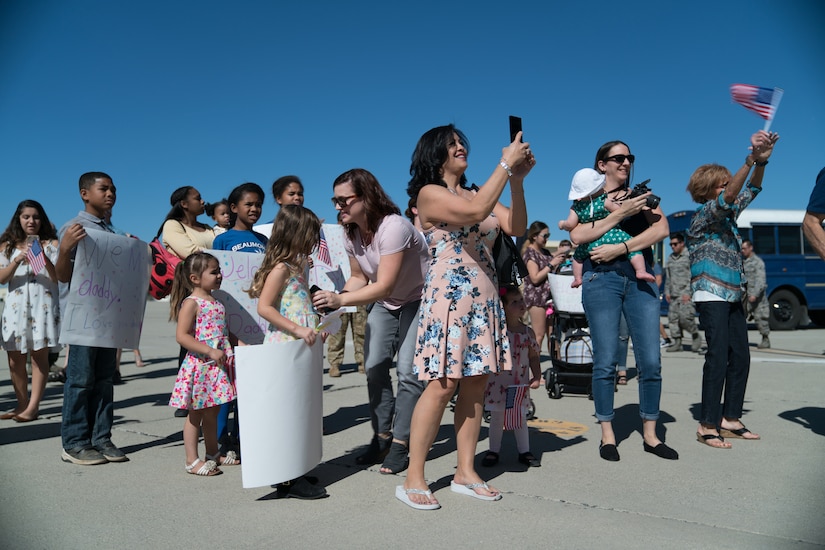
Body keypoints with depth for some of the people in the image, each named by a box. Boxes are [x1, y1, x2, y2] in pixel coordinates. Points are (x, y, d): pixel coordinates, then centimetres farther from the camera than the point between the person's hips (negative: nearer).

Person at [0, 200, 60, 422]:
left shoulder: (51, 244, 5)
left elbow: (59, 278, -3)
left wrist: (44, 258, -20)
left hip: (43, 306, -3)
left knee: (39, 356, -6)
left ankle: (32, 406, -7)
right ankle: (22, 404, 16)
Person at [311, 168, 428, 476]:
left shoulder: (393, 227, -29)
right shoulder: (351, 234, -5)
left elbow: (384, 286, -33)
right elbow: (359, 278, 4)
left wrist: (340, 300, -40)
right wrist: (336, 299, -15)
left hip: (418, 299, -7)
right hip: (384, 303, 7)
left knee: (407, 370, -12)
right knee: (374, 367, -2)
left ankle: (400, 445, -1)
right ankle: (382, 437, 11)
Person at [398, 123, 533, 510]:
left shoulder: (476, 194, 18)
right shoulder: (429, 194, -3)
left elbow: (516, 227, 7)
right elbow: (476, 211, -20)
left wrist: (517, 179, -3)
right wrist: (505, 164, -12)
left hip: (485, 298, 7)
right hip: (449, 295, -7)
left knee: (475, 385, 6)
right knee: (442, 386, -10)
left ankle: (465, 473, 15)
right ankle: (413, 480, 0)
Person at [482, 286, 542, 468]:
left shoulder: (528, 332, 2)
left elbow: (534, 357, 8)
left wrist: (536, 377, 0)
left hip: (520, 385, 3)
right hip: (498, 383, -2)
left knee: (520, 417, 12)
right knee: (497, 417, 7)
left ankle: (524, 451, 25)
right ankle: (493, 451, 21)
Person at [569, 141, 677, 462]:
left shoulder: (641, 195, 15)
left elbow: (662, 229, -2)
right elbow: (578, 236, -8)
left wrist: (620, 248, -13)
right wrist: (620, 213, -11)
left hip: (641, 279, 2)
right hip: (601, 278, -2)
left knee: (651, 361, 0)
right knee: (605, 361, -1)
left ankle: (650, 435, 13)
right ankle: (607, 435, 10)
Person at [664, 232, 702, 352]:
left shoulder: (690, 256, -4)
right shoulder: (671, 258, 18)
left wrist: (688, 292, -15)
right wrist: (667, 291, 17)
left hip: (686, 294, -7)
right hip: (673, 295, 7)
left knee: (685, 317, -15)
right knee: (672, 318, 3)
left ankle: (695, 336, 9)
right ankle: (676, 342, 10)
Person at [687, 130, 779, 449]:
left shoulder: (728, 213, 14)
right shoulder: (704, 214, -9)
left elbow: (751, 190, 12)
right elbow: (728, 197, -26)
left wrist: (762, 161, -8)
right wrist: (751, 158, -37)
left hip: (733, 297, 9)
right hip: (711, 297, -9)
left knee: (740, 357, 7)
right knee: (718, 357, -13)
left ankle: (730, 418, 15)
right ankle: (708, 425, -9)